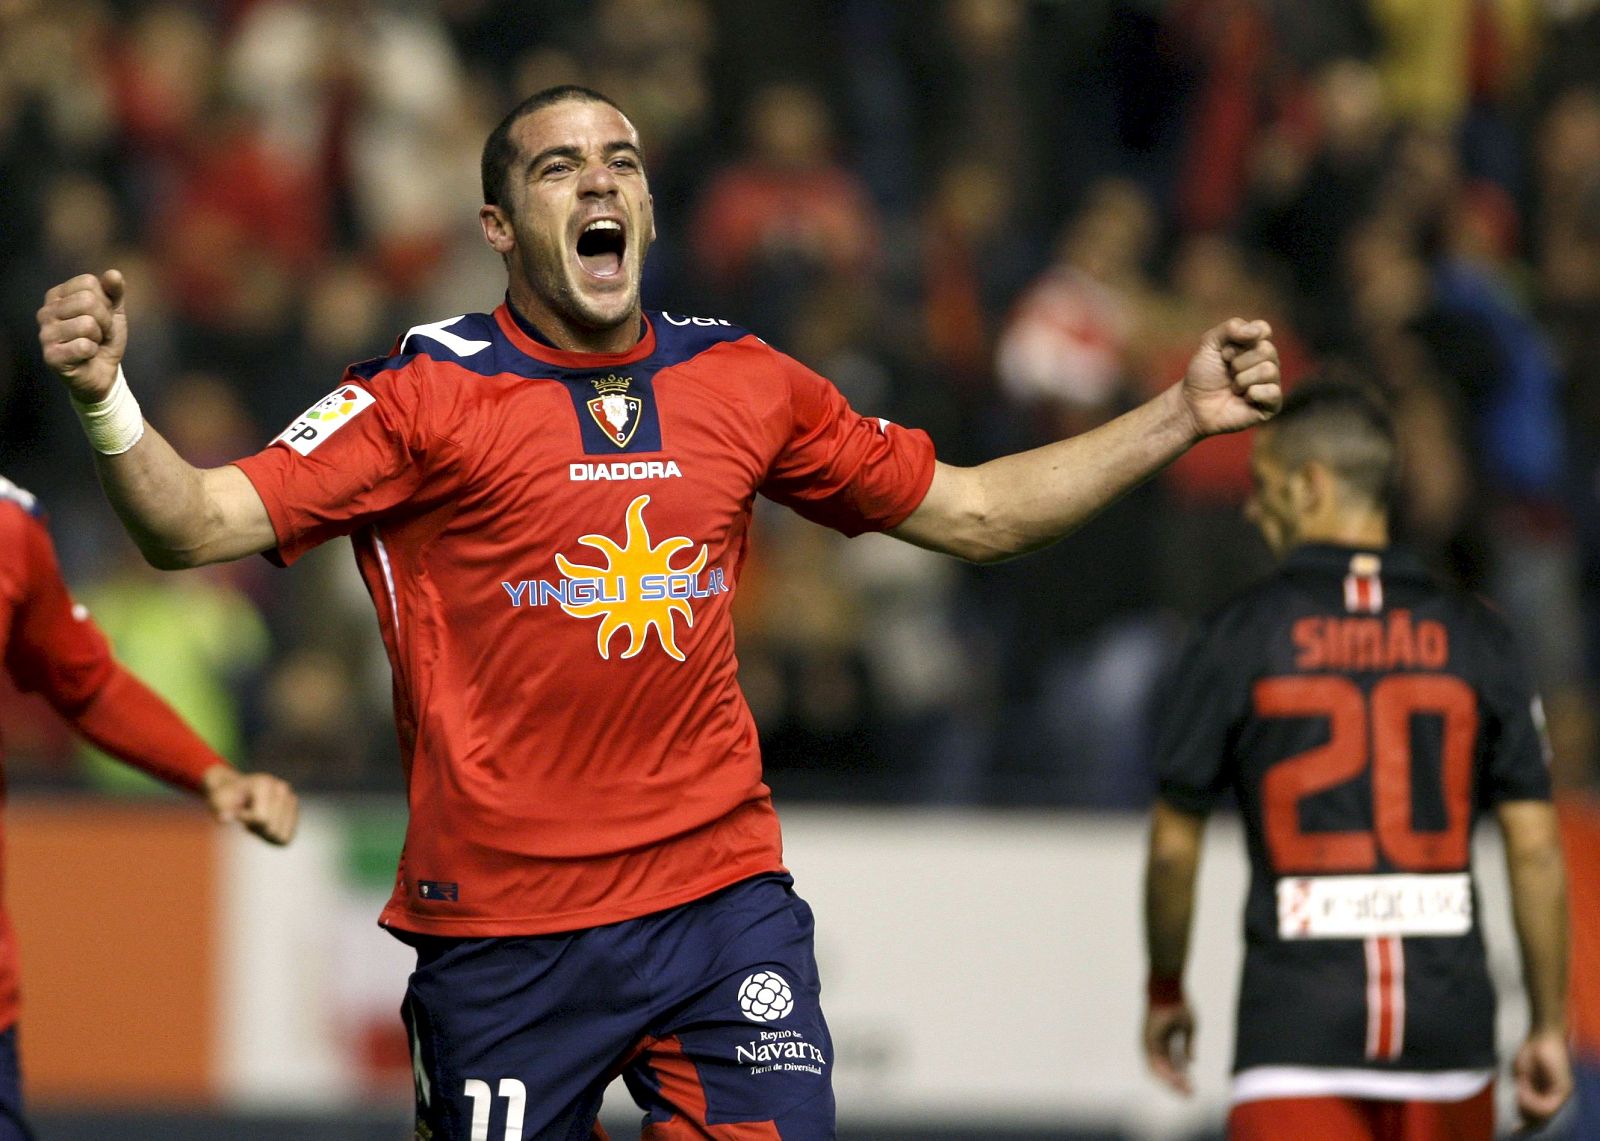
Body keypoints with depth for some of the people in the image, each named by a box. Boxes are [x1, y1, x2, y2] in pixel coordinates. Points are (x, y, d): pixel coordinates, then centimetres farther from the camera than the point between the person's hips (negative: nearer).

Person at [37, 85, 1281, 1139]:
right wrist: (104, 399, -30)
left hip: (725, 900, 3)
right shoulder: (430, 388, -4)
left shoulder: (743, 381, 8)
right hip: (503, 929, -3)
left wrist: (1179, 418, 12)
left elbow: (973, 511, 18)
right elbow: (202, 523, -12)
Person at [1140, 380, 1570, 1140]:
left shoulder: (1238, 637, -1)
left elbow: (1174, 846, 2)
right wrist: (1549, 1026, 11)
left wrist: (1164, 993, 18)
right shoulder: (1474, 638, 6)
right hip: (1449, 1014, 3)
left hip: (1298, 1014, -3)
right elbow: (1535, 849, 3)